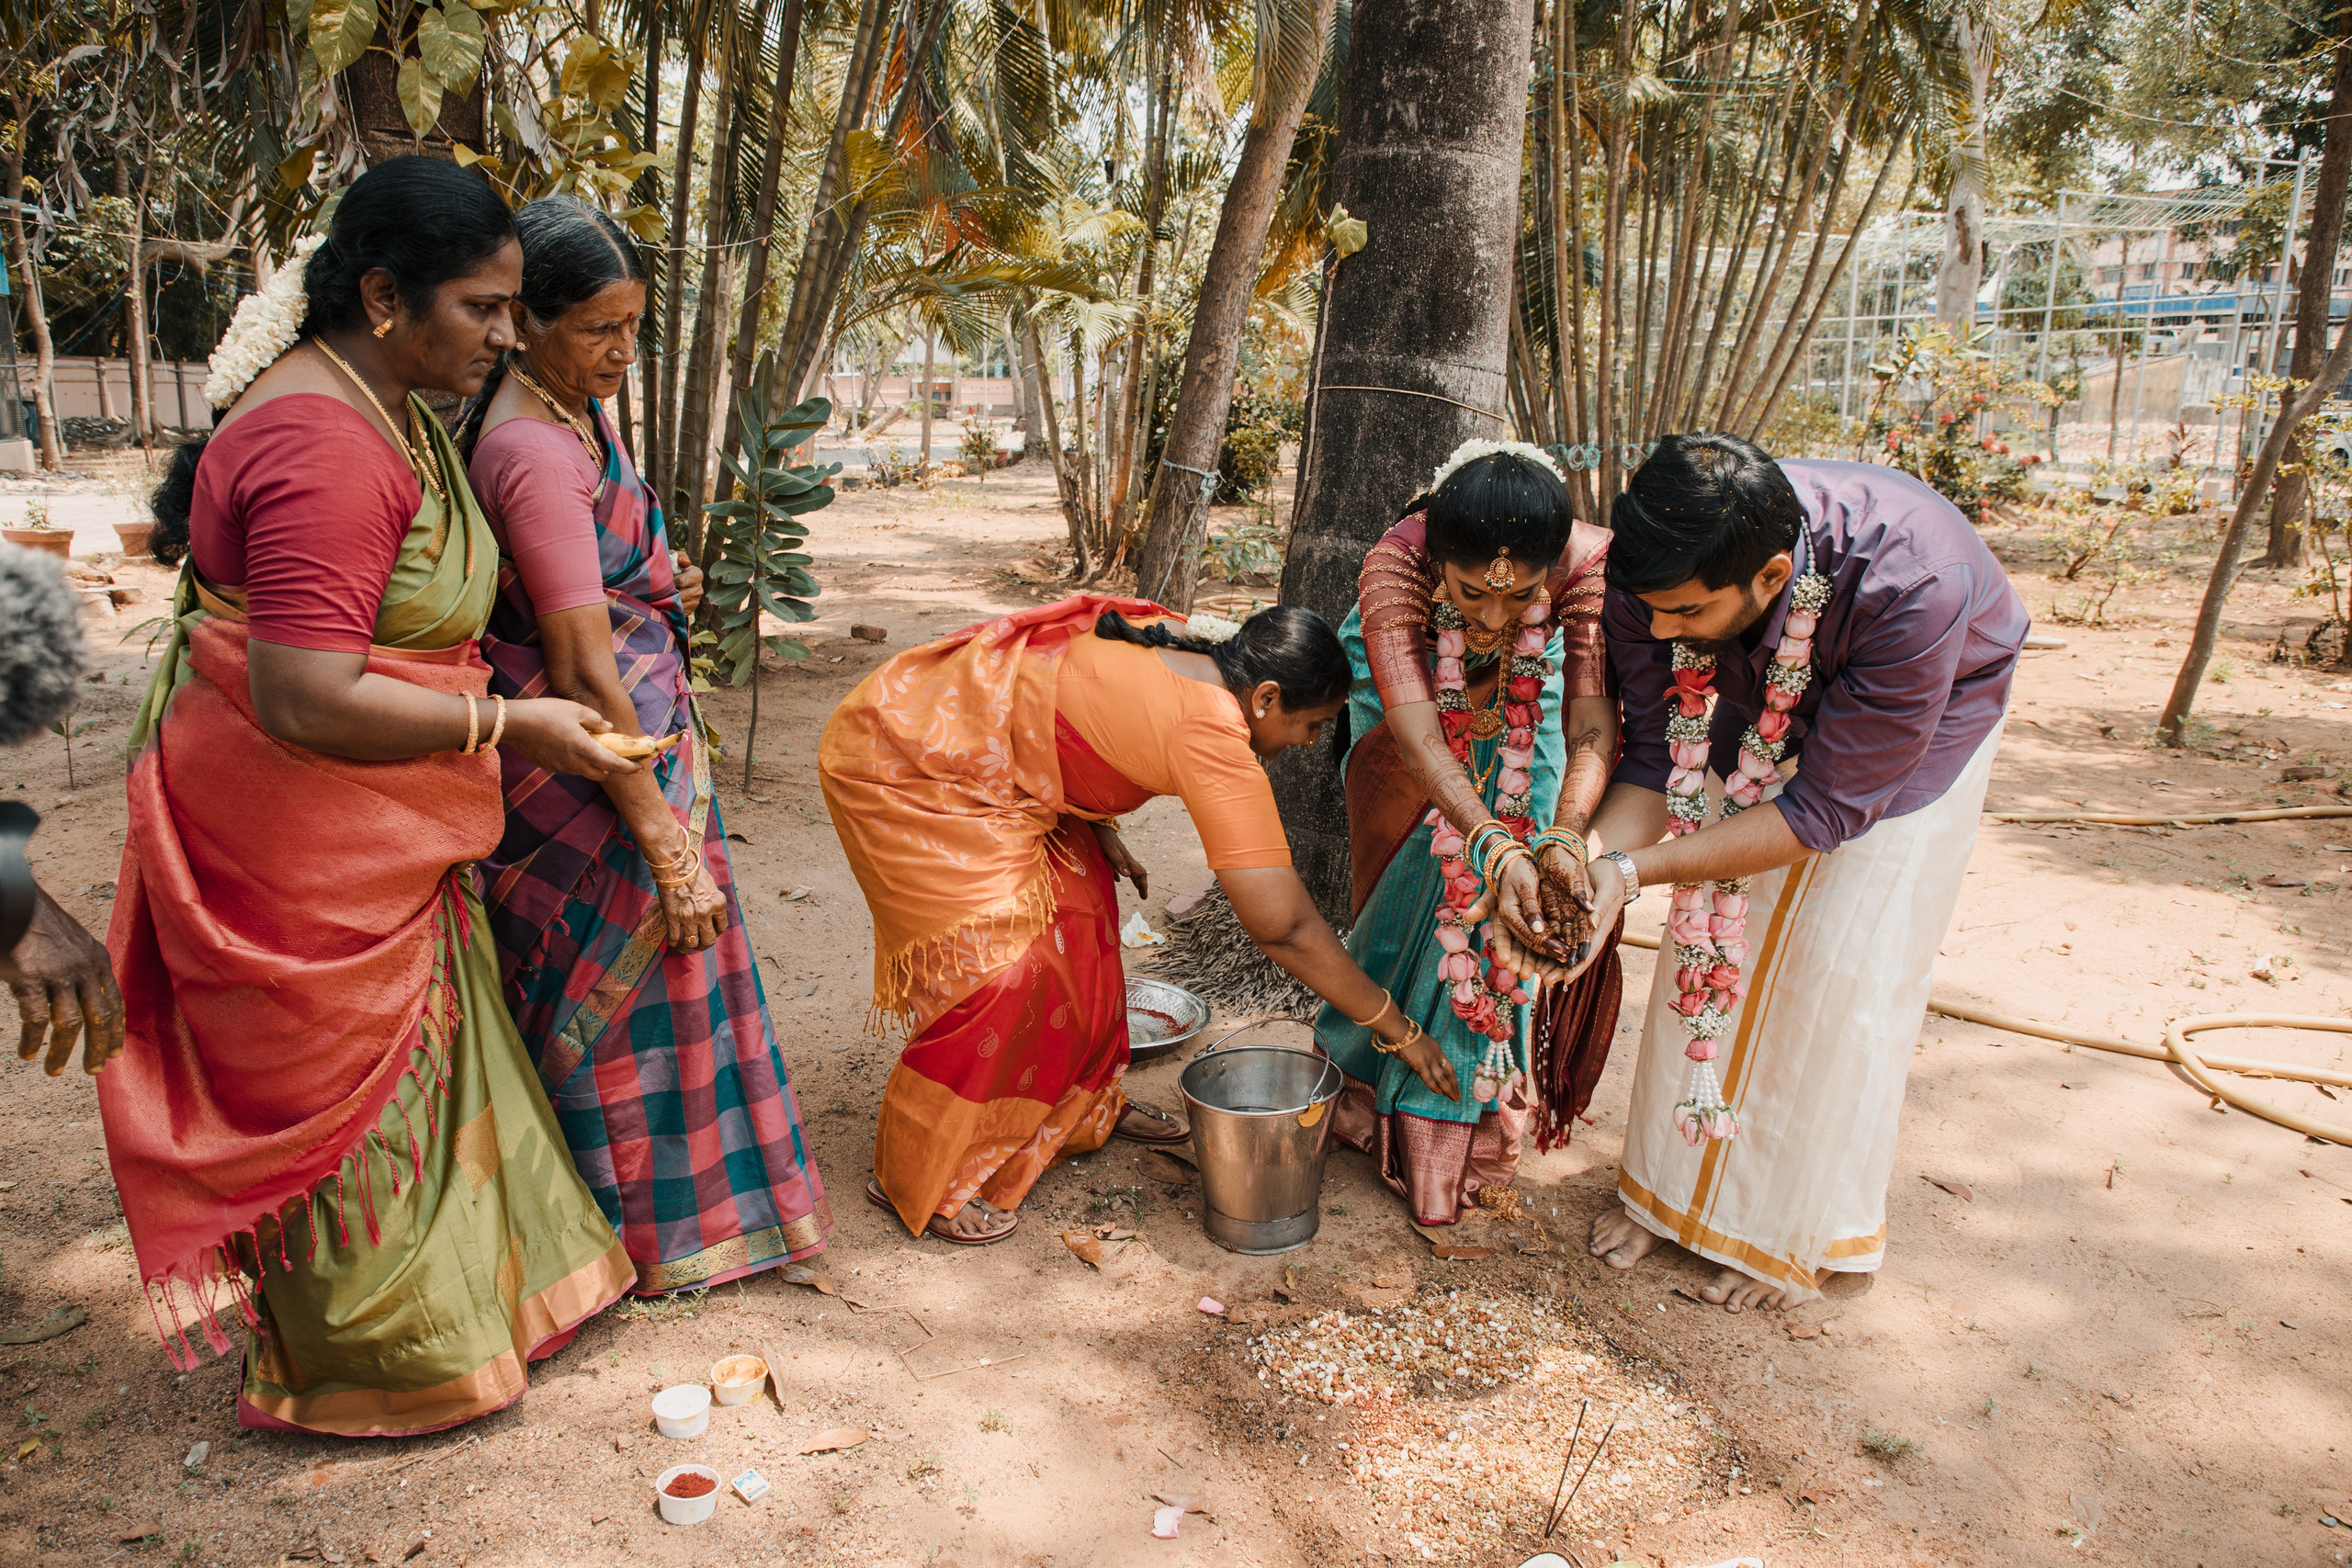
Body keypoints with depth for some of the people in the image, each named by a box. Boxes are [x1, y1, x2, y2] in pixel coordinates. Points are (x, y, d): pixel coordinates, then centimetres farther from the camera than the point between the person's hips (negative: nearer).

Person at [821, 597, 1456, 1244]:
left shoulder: (1184, 644, -2)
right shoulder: (1212, 735, -27)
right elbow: (1283, 927, -24)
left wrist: (1100, 827, 9)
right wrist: (1396, 1029, -14)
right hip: (902, 769, -10)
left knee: (1076, 899, 12)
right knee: (1007, 966, -11)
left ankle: (1081, 1107, 30)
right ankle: (914, 1179, 6)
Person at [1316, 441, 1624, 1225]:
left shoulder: (1591, 561, -38)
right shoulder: (1393, 567, -42)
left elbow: (1593, 722, -42)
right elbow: (1416, 733, -48)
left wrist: (1566, 838, -58)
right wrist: (1495, 848, -60)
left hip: (1525, 689, 1)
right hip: (1408, 669, -1)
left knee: (1522, 883, -5)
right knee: (1415, 873, 2)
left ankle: (1480, 1088, 13)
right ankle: (1382, 1078, 23)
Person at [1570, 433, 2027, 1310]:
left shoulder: (1910, 585, -45)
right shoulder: (1655, 577, -32)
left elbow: (1824, 808, -36)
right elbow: (1657, 759, -21)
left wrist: (1634, 870, -41)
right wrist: (1587, 862, -40)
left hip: (1919, 728, -4)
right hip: (1758, 721, 4)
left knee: (1840, 973, -6)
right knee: (1706, 938, 2)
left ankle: (1800, 1234, 12)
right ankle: (1672, 1188, 20)